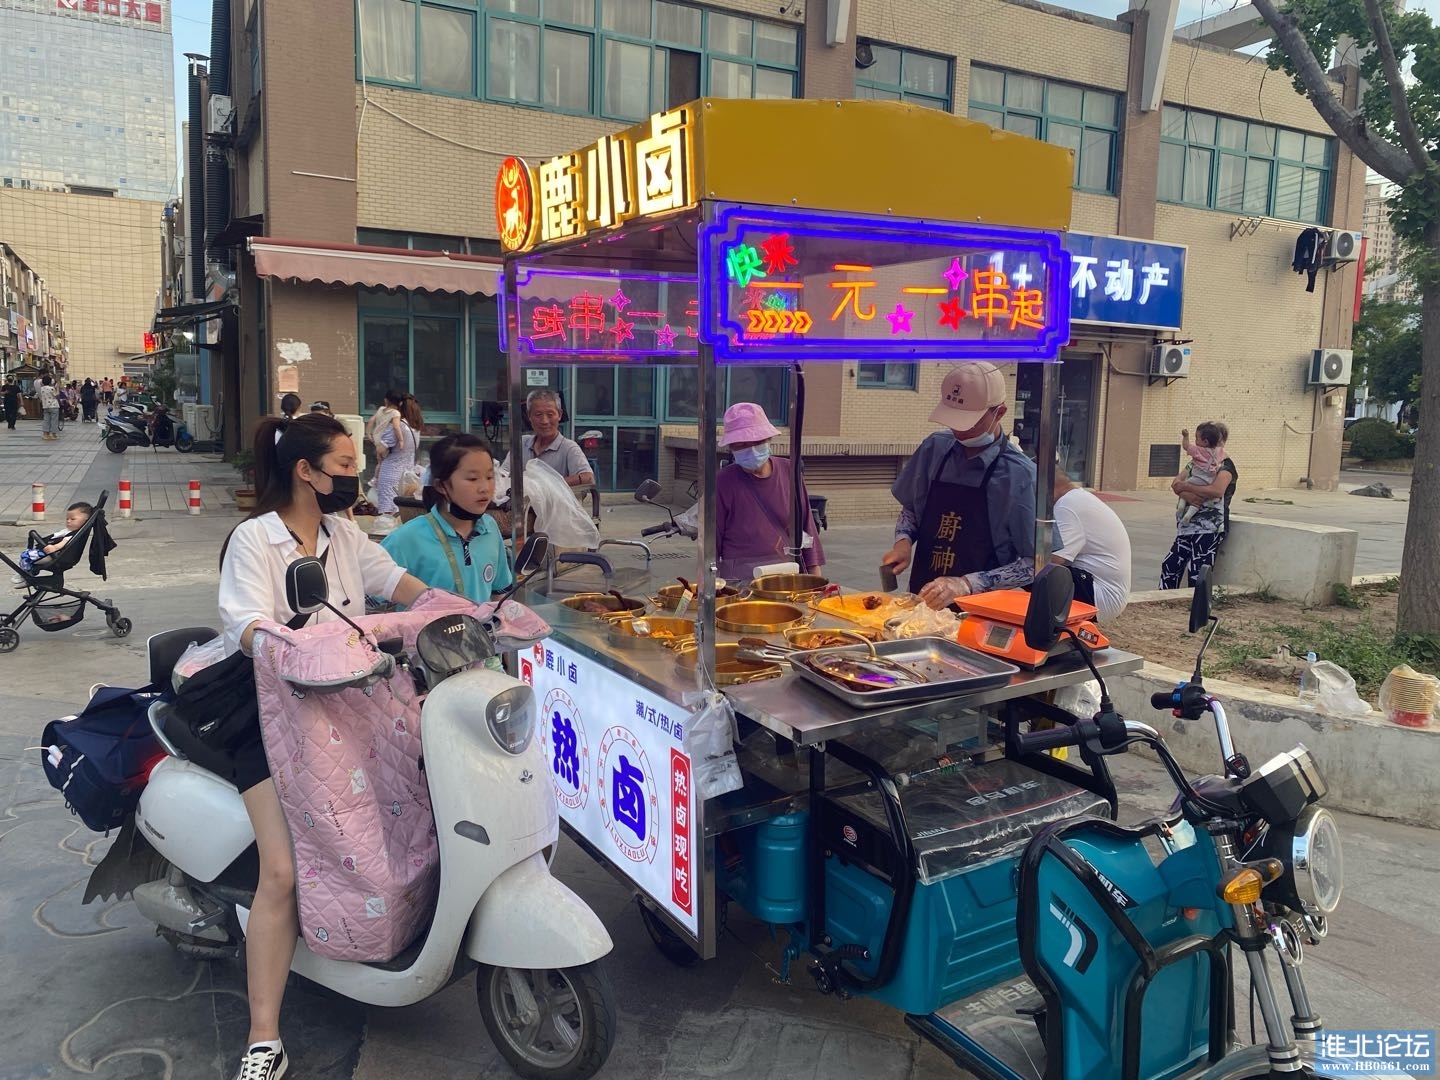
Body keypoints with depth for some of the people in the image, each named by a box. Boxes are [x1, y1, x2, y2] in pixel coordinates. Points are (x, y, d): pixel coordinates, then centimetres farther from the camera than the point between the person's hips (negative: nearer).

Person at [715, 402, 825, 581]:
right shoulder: (724, 483, -3)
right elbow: (712, 540, 1)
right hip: (739, 579, -3)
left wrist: (815, 579, 10)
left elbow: (807, 526, 11)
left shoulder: (789, 471, 7)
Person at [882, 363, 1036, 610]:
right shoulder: (935, 448, 4)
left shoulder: (1021, 476, -10)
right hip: (921, 600, 4)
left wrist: (967, 584, -16)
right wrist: (904, 541, -1)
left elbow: (1034, 563, -8)